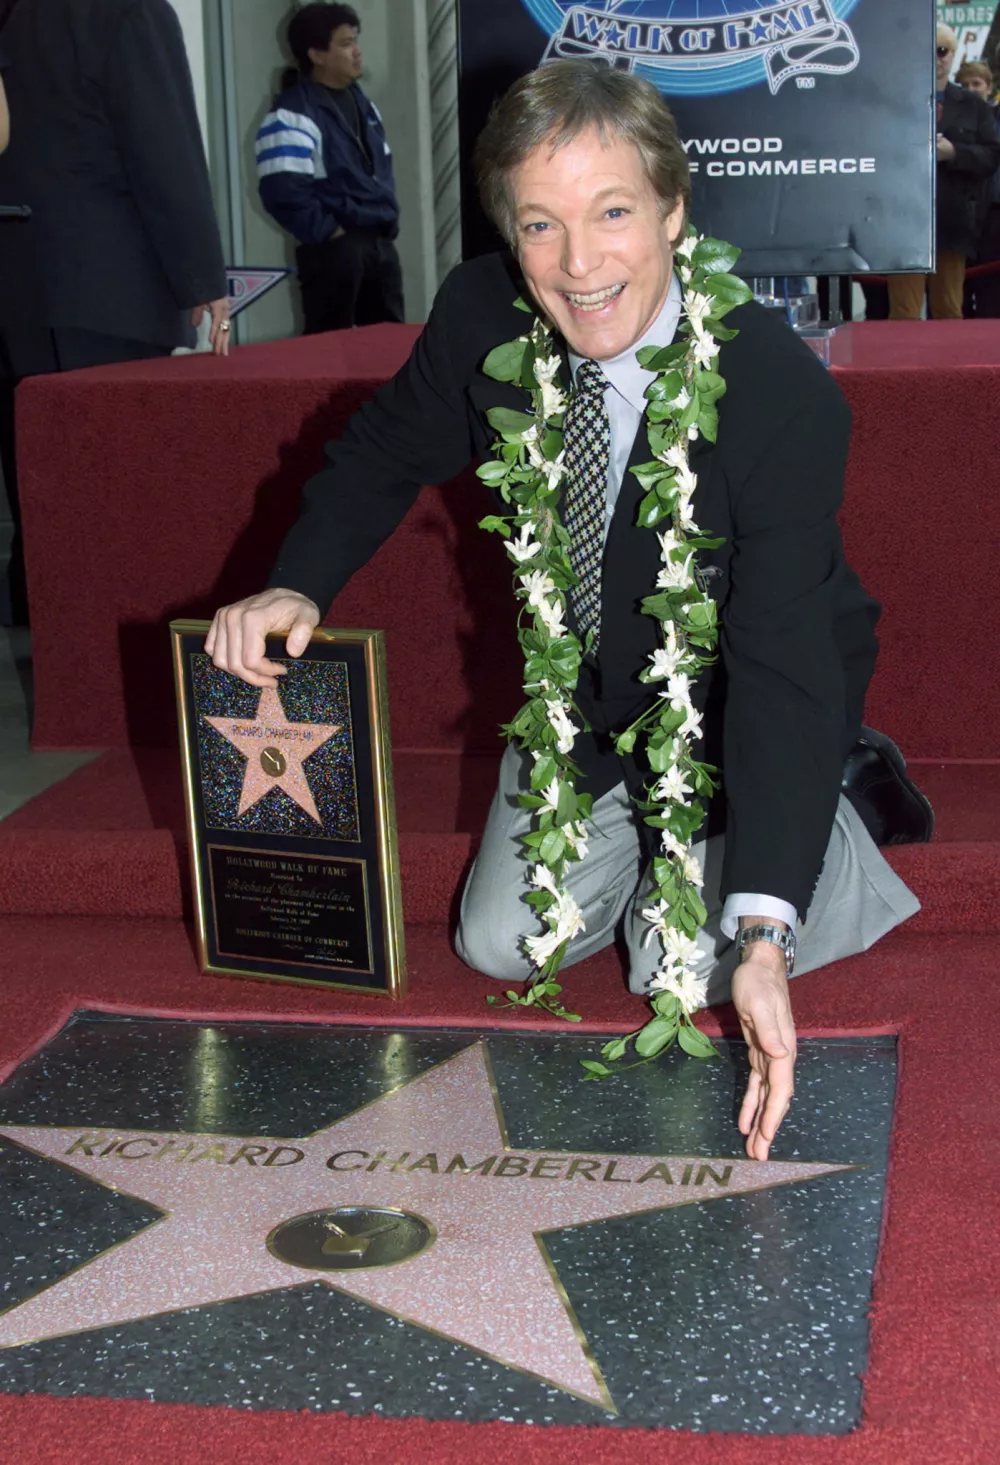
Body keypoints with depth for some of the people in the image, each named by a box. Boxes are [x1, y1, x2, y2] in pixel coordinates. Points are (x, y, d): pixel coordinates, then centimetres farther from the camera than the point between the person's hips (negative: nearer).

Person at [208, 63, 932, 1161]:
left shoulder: (785, 395, -34)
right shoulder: (479, 318, -20)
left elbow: (782, 666, -39)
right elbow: (386, 454, 1)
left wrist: (761, 941, -47)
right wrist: (297, 584, -18)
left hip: (739, 713, -4)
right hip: (586, 698, 5)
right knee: (502, 947, 5)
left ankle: (843, 803, 14)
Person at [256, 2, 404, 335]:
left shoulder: (362, 103, 16)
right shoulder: (293, 115, -13)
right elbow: (283, 192, -22)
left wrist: (389, 219, 12)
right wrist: (328, 233, -16)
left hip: (380, 243, 8)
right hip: (334, 249, -8)